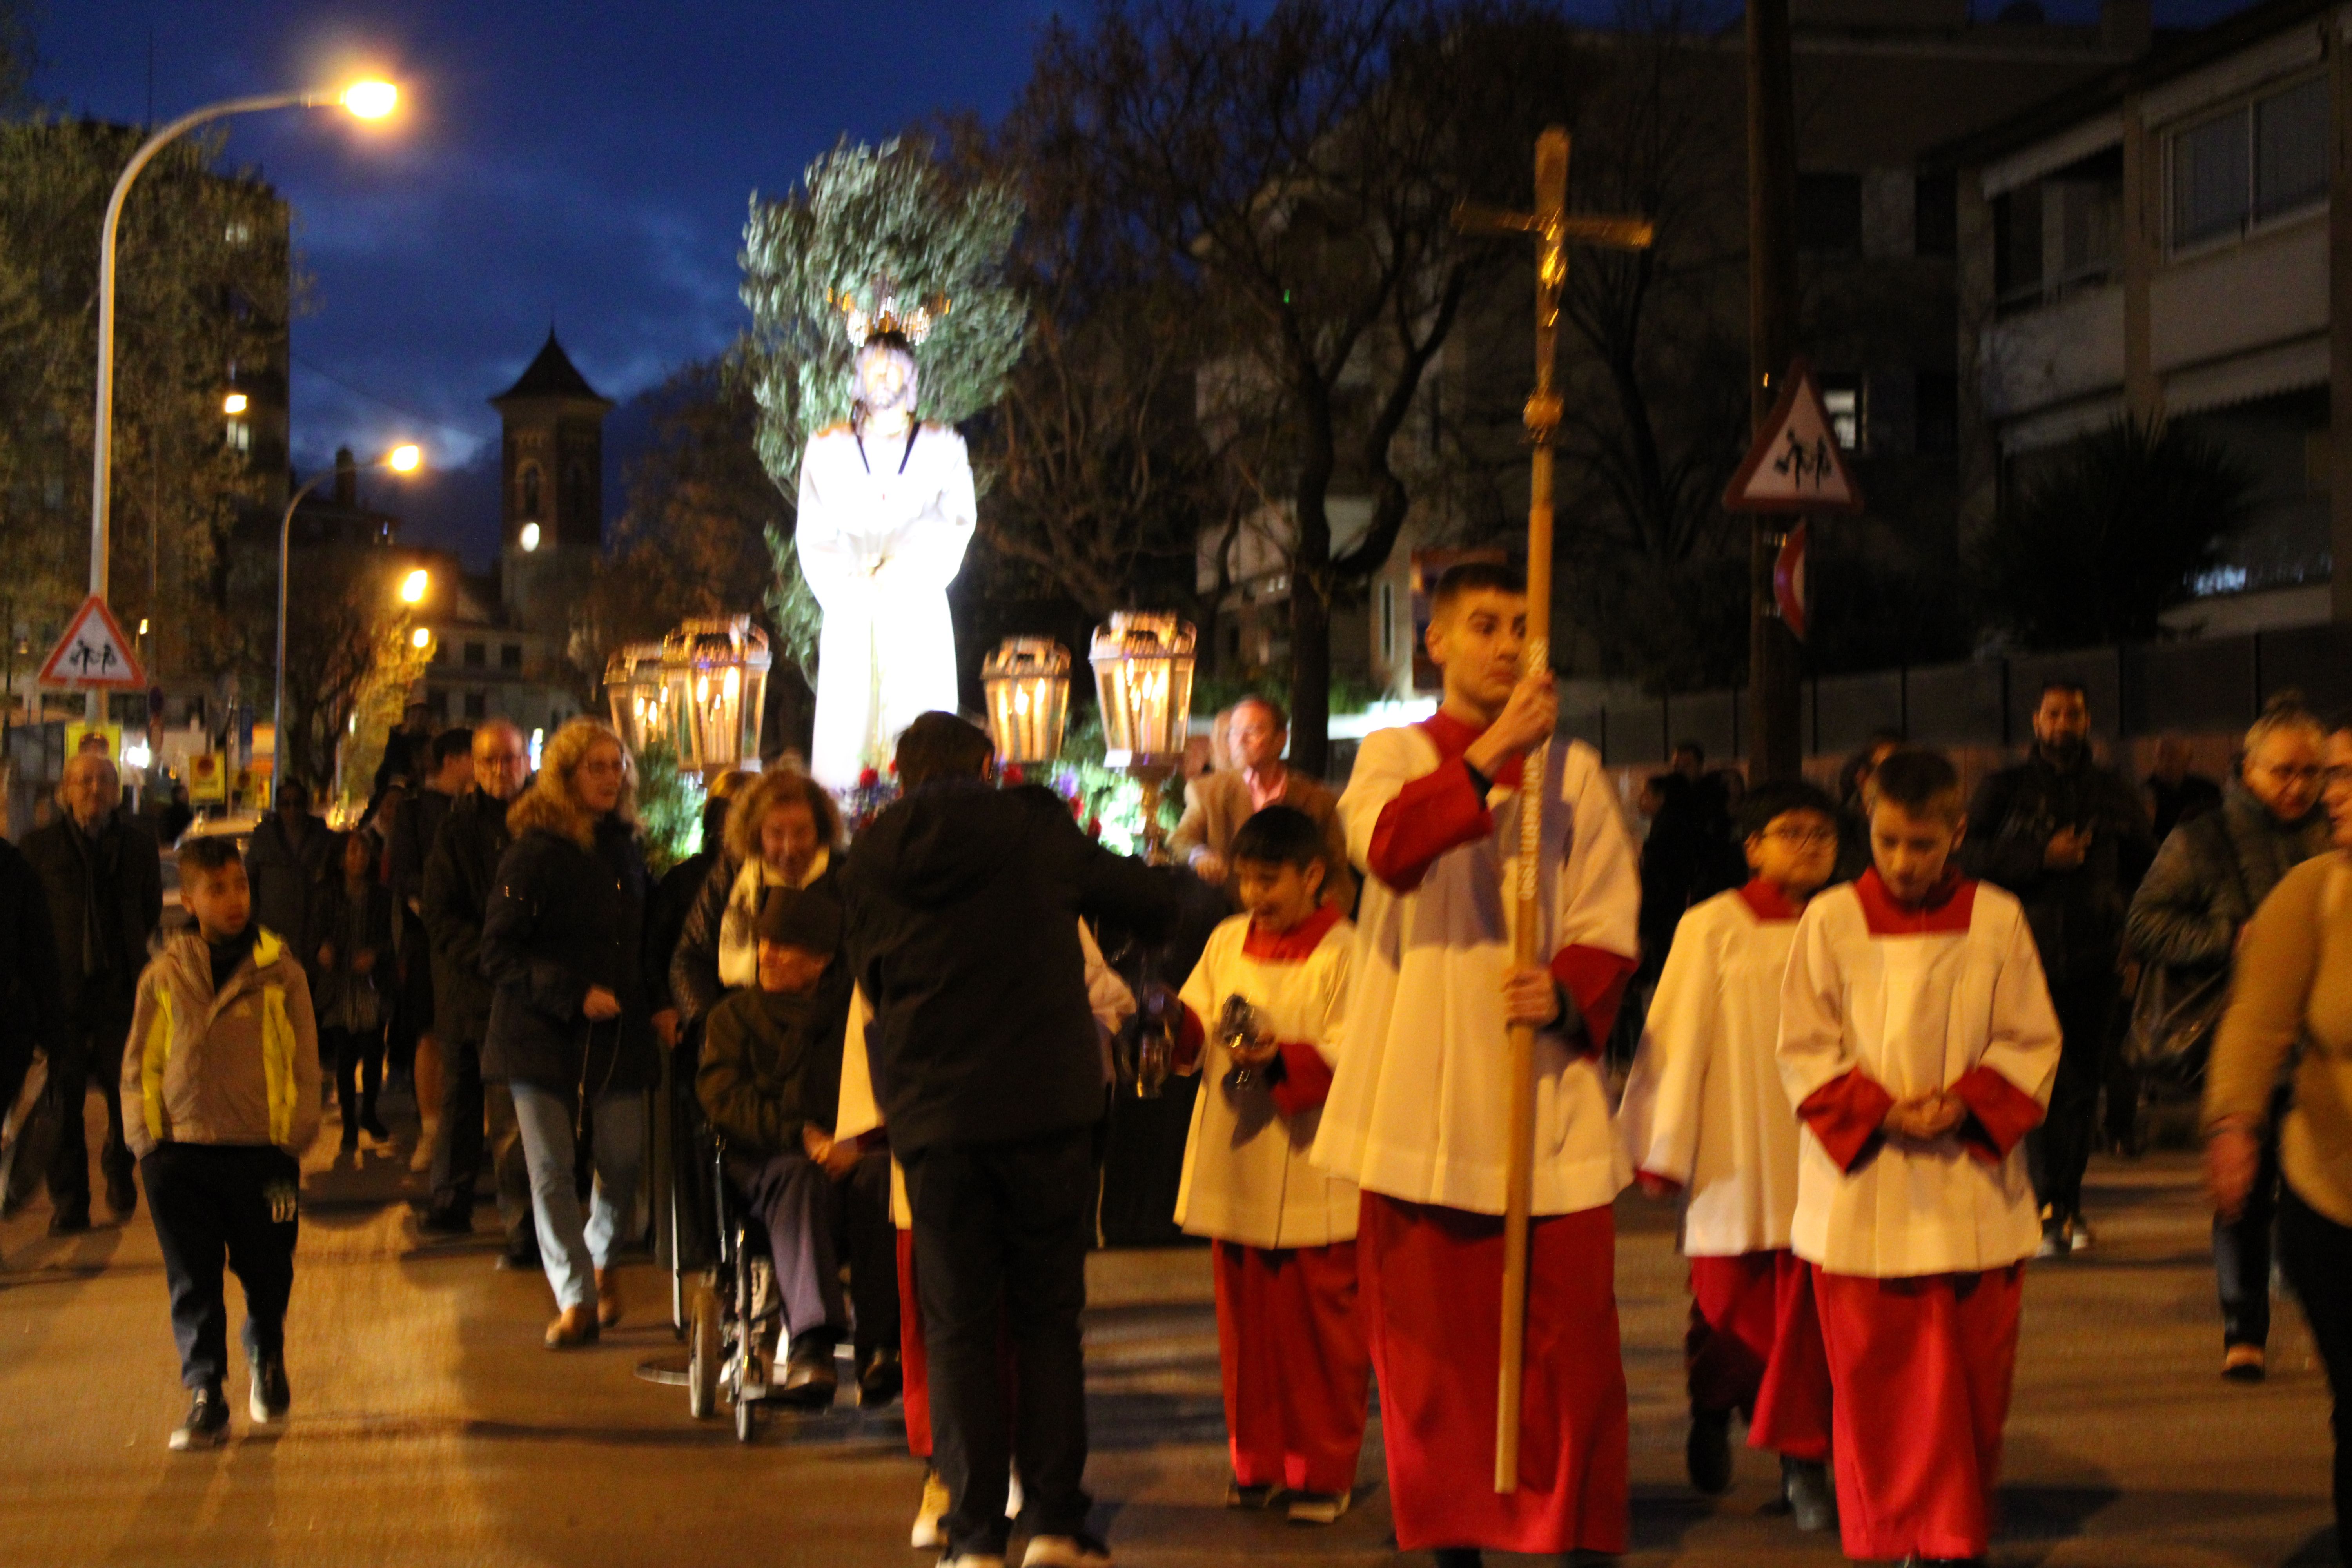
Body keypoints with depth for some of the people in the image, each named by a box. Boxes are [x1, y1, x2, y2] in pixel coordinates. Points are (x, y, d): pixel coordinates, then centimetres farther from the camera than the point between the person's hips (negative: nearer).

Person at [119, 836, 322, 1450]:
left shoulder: (280, 971, 0)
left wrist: (293, 1140, -3)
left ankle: (267, 1359, 38)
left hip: (263, 1151, -1)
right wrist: (147, 1141, 2)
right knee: (193, 1284, 0)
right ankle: (205, 1398, 7)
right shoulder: (165, 975, 5)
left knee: (267, 1274, 11)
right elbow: (139, 1066, 10)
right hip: (181, 1153, 1)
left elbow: (304, 1064, 3)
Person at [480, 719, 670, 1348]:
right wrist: (574, 995, -18)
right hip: (542, 1036, -4)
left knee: (623, 1160, -3)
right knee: (551, 1168, -4)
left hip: (619, 1035, 4)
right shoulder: (534, 854, -8)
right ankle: (575, 1298, 8)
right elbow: (500, 953, -11)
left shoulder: (626, 850, 11)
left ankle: (603, 1259, 26)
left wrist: (654, 1005, 7)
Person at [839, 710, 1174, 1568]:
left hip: (933, 1117, 1)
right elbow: (1152, 902, 3)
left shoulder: (871, 859, 3)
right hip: (1045, 1104, -1)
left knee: (959, 1326, 7)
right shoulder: (1035, 831, -2)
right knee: (1047, 1316, 10)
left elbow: (869, 976, 13)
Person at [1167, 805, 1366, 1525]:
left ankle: (1323, 1472, 11)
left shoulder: (1344, 953, -7)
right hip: (1236, 1169, 6)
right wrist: (1180, 1024, -12)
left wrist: (1283, 1060, -26)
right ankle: (1258, 1464, 22)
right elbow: (1196, 1029, 10)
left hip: (1313, 1179, -5)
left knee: (1319, 1325, 1)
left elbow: (1352, 1055, -13)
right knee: (1246, 1323, 11)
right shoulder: (1226, 941, 11)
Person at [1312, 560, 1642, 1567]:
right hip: (1425, 1096, 0)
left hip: (1546, 1086, 1)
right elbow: (1387, 843, -18)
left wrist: (1568, 993, -15)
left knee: (1569, 1331, -3)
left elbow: (1612, 926, 5)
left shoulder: (1573, 772, 10)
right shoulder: (1396, 756, 7)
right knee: (1432, 1330, 3)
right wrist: (1494, 749, -27)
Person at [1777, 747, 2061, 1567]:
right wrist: (1878, 1109, -14)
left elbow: (2031, 1044, 5)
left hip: (1973, 1188, 1)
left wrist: (1964, 1103, -12)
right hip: (1862, 1188, -1)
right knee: (1875, 1379, 1)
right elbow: (1805, 1051, 0)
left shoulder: (1997, 921, 1)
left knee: (1973, 1373, 5)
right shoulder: (1831, 921, -1)